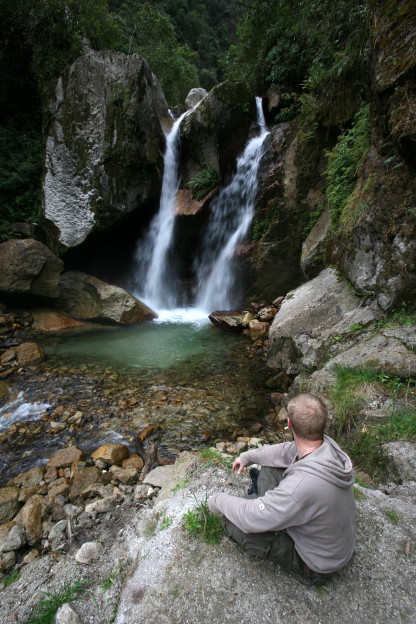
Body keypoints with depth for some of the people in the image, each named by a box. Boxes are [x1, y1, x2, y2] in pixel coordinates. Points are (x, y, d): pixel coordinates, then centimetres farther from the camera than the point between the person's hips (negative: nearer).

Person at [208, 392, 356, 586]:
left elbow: (250, 518, -31)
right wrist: (247, 457, 10)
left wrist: (218, 501, -12)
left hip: (316, 567, -7)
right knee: (269, 468, 5)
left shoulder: (302, 485, -42)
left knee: (232, 520, -15)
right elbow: (285, 451, 1)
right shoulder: (327, 445, -19)